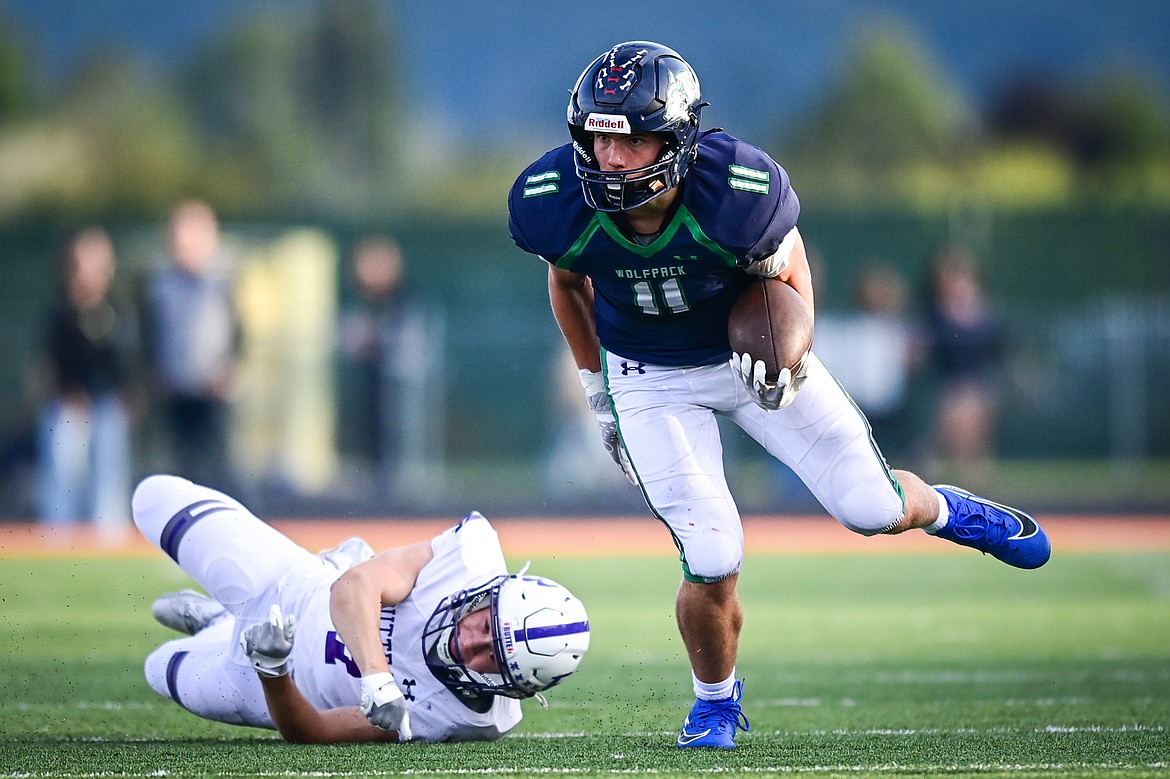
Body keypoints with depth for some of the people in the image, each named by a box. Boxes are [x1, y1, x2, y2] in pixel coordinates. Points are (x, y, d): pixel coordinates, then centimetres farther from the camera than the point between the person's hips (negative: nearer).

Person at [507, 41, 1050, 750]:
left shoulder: (737, 193, -33)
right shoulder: (557, 205, -27)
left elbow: (788, 270, -9)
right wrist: (597, 388, 7)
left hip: (748, 353, 0)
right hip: (649, 378, 0)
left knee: (874, 510, 0)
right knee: (713, 563, -13)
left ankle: (944, 510, 38)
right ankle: (716, 700, 17)